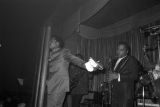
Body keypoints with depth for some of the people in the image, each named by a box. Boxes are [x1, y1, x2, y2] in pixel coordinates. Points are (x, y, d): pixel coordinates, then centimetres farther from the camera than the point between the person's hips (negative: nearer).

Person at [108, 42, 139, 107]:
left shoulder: (131, 60, -1)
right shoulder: (114, 61, 20)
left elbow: (134, 76, -12)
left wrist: (118, 76, -19)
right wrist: (111, 77, 1)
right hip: (114, 93, 6)